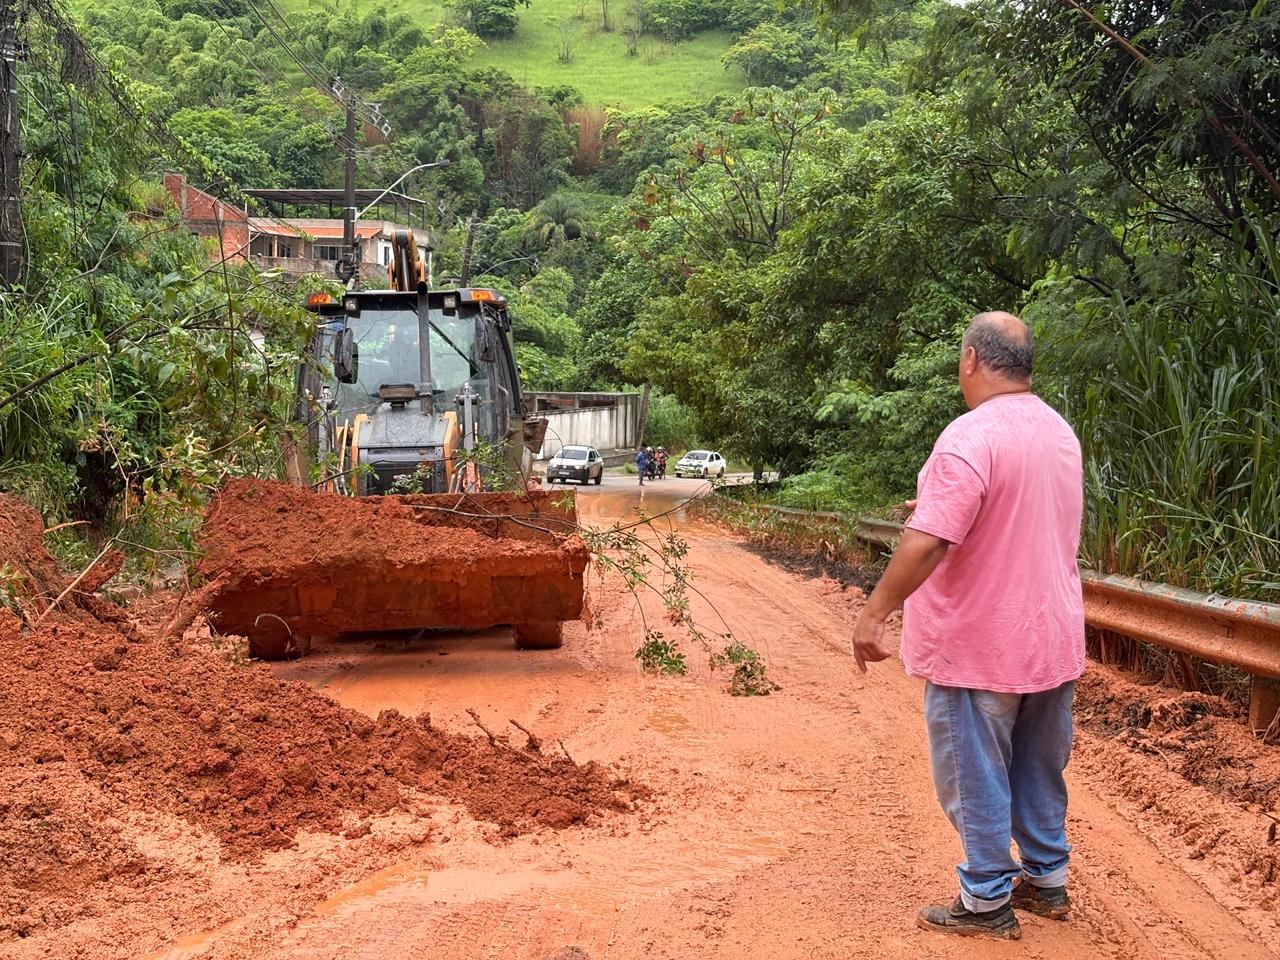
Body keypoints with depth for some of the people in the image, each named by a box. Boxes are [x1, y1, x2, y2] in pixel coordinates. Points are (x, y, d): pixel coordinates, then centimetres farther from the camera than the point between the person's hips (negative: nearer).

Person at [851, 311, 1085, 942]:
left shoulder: (972, 436, -21)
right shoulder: (1060, 433, 7)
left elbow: (927, 542, -28)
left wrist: (873, 614, -21)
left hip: (980, 647, -8)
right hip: (1053, 637, 8)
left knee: (976, 778, 6)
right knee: (1040, 771, 20)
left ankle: (987, 902, 16)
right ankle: (1047, 881, 32)